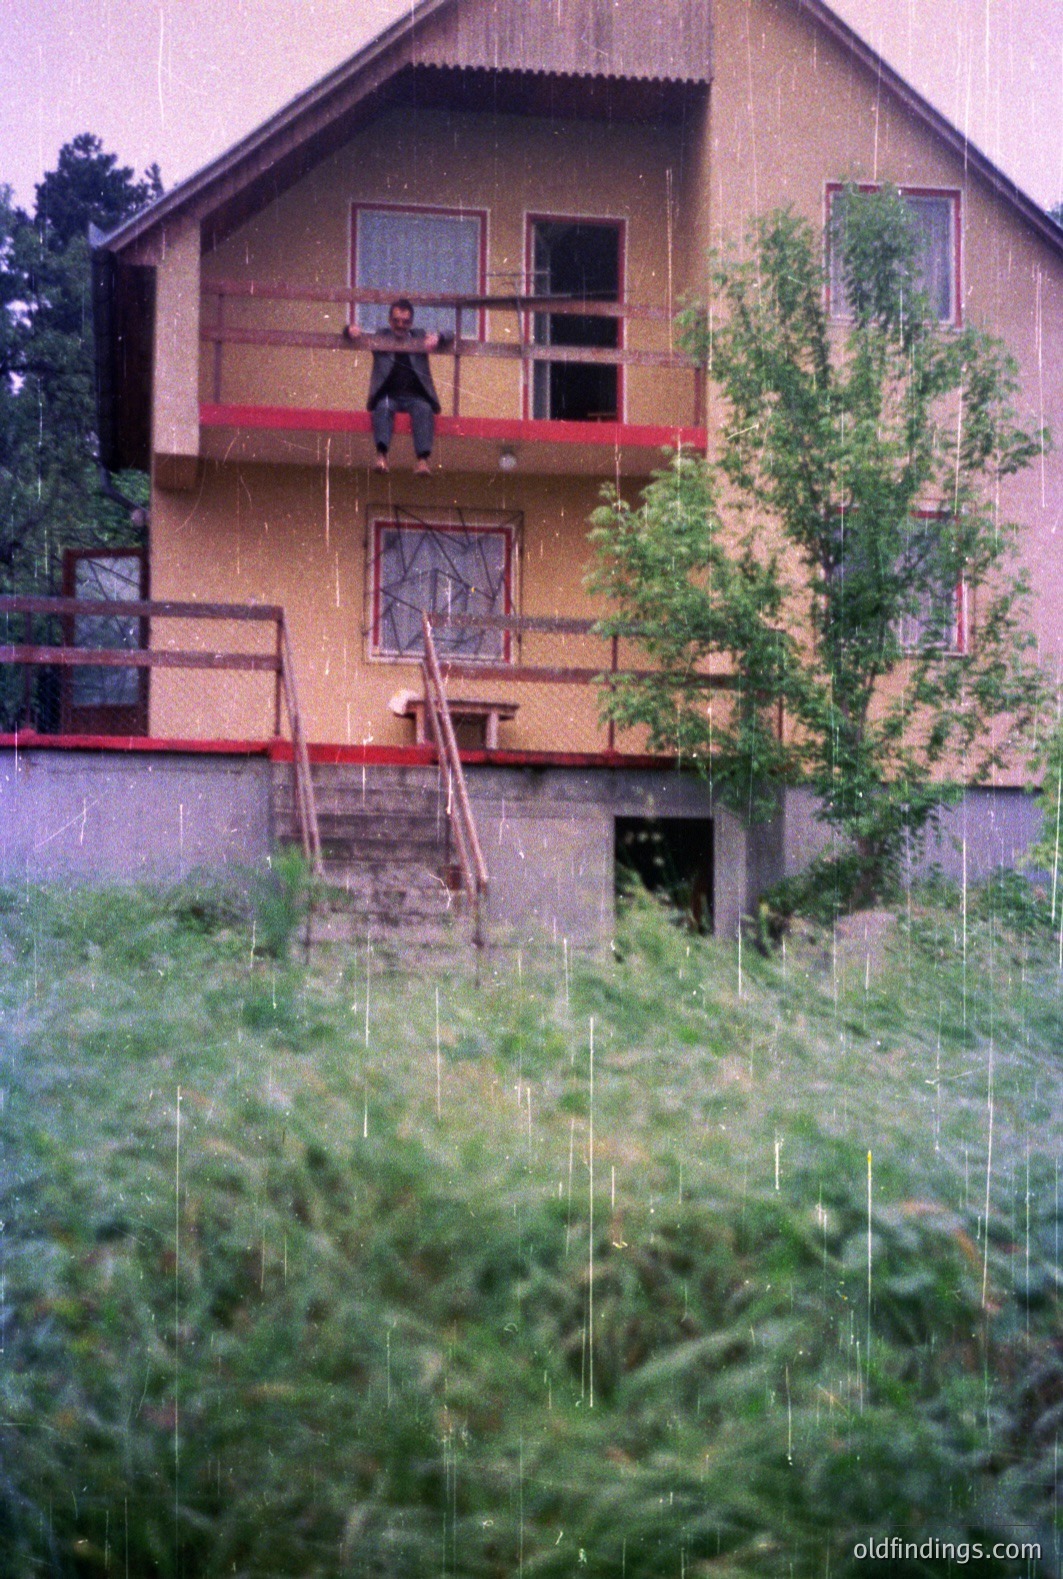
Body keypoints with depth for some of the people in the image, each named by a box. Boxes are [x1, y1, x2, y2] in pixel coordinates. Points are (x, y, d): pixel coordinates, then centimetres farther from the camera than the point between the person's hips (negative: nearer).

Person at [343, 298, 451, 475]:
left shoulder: (419, 337, 18)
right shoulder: (381, 337, 18)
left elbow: (449, 337, 12)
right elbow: (360, 337, 13)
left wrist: (437, 338, -13)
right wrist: (351, 330, -13)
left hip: (415, 396, 0)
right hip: (389, 395, 0)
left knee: (424, 409, -32)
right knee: (383, 407, -34)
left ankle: (423, 459, -47)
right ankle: (381, 455, -51)